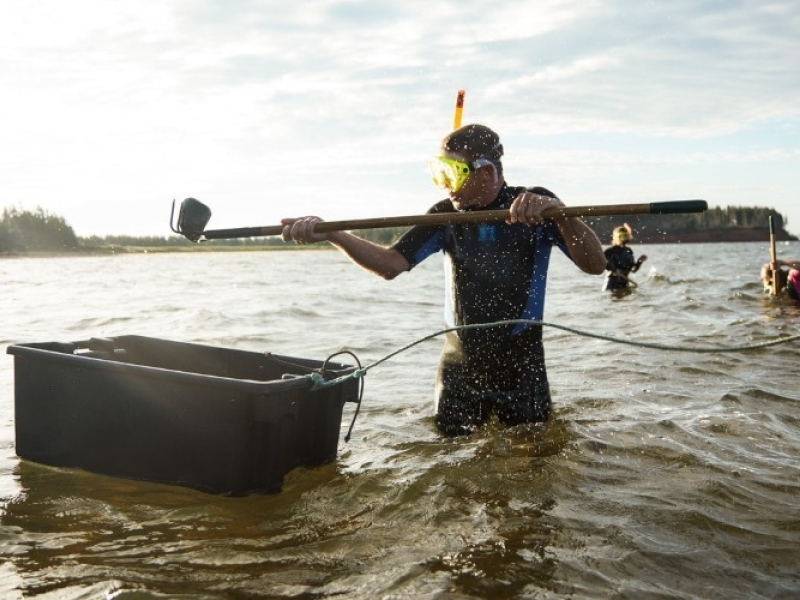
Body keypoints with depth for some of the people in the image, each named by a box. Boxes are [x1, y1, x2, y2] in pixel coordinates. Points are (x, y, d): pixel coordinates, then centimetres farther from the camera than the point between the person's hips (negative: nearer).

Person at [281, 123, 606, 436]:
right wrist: (330, 234, -24)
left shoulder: (537, 206, -9)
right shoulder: (446, 215, -2)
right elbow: (391, 263, -10)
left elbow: (595, 265, -17)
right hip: (459, 363, 3)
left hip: (521, 364, -2)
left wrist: (559, 212, -34)